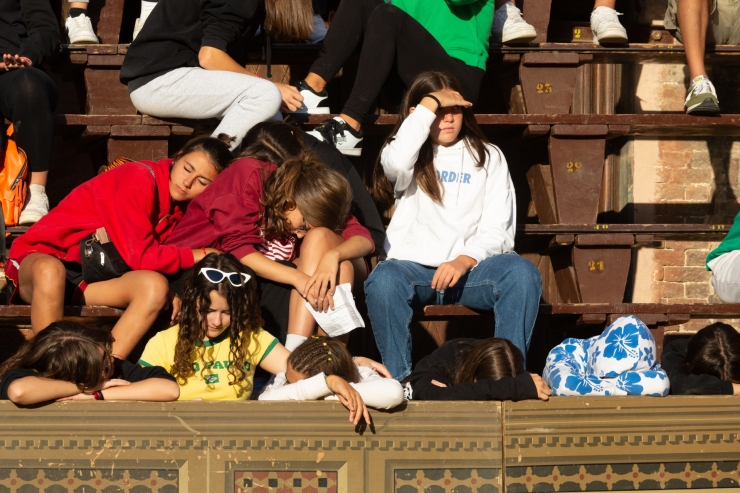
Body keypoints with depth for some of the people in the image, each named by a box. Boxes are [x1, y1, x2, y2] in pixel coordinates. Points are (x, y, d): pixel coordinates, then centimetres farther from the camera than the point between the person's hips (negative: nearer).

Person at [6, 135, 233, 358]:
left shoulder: (180, 204, 7)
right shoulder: (140, 179, -17)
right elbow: (138, 256, -22)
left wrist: (171, 292, -16)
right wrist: (199, 255, -12)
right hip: (44, 257, -6)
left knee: (156, 286, -25)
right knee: (50, 270, -43)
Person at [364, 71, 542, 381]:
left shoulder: (488, 157, 15)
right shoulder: (409, 154, 11)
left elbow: (498, 229, 4)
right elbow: (396, 163, -18)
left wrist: (464, 260, -16)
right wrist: (429, 103, -8)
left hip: (472, 266, 1)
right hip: (414, 265, -1)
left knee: (522, 273, -29)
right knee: (383, 280, -35)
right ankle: (399, 378, -26)